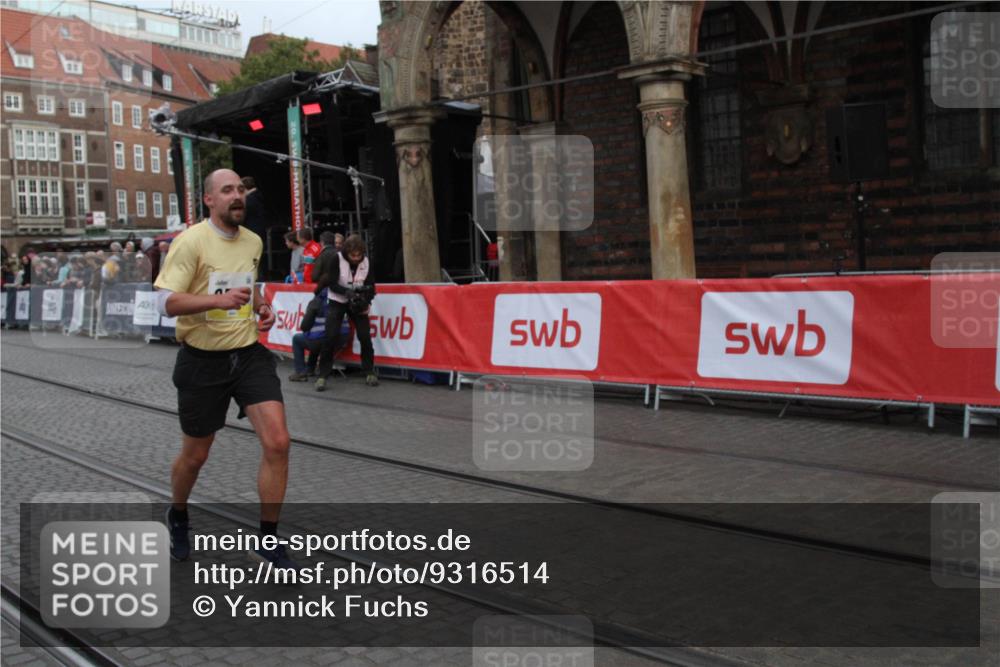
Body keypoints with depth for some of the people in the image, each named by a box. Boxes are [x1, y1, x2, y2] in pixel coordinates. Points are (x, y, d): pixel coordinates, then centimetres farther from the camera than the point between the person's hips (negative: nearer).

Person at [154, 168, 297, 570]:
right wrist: (217, 299, -33)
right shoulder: (191, 241, -12)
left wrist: (261, 307, 5)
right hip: (202, 360, -4)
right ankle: (178, 517, 44)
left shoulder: (254, 242, 7)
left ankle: (267, 540, 3)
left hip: (249, 354, 4)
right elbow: (166, 302, -18)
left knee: (277, 442, -11)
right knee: (195, 455, 11)